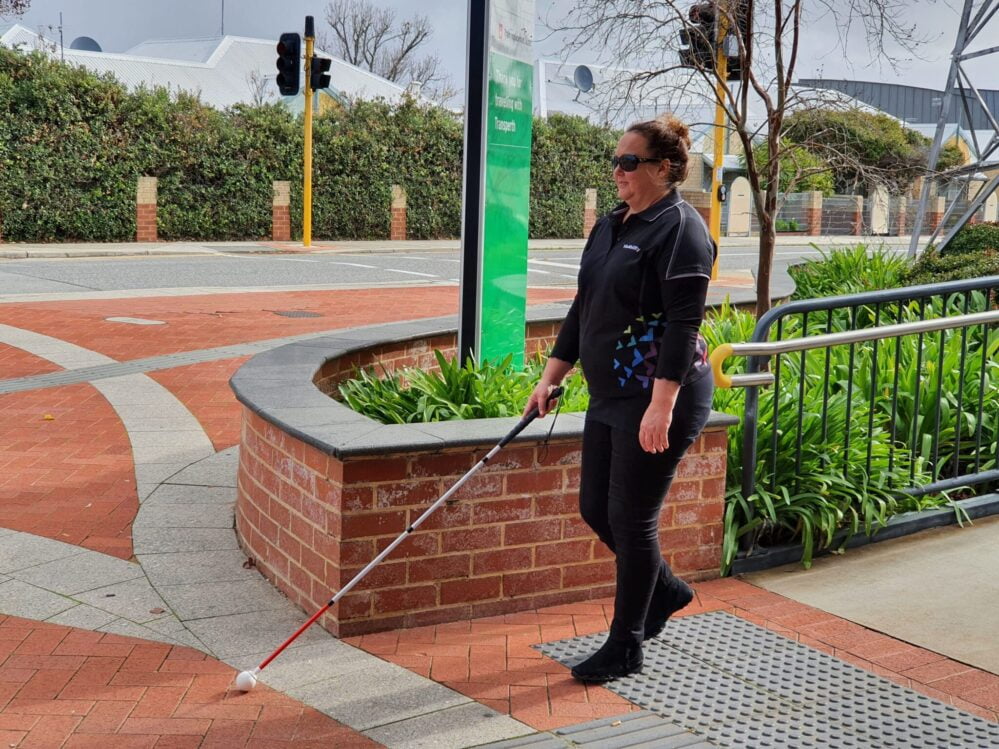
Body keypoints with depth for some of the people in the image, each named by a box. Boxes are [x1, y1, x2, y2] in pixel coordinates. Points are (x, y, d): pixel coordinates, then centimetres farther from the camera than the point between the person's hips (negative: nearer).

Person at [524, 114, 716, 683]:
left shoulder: (680, 228, -13)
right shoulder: (611, 227, 13)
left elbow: (684, 323, -20)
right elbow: (583, 310, 18)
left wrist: (661, 405, -25)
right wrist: (551, 378, 17)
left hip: (658, 401, -9)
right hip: (611, 398, 9)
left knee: (631, 519, 0)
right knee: (595, 508, 14)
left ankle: (626, 649, 16)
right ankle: (666, 590, 38)